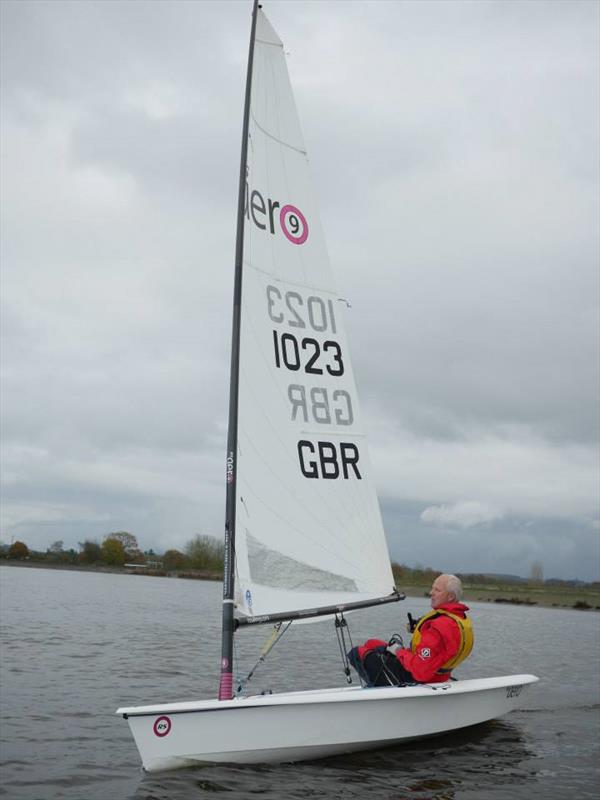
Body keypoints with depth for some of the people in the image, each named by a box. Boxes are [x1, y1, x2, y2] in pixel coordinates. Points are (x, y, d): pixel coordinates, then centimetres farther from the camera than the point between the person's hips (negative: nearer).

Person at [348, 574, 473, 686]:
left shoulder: (440, 627, -33)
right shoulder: (462, 619, -1)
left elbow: (420, 671, -33)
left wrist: (399, 651, -16)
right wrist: (418, 629, 5)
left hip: (413, 679, -10)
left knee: (357, 653, -4)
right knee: (371, 644, 21)